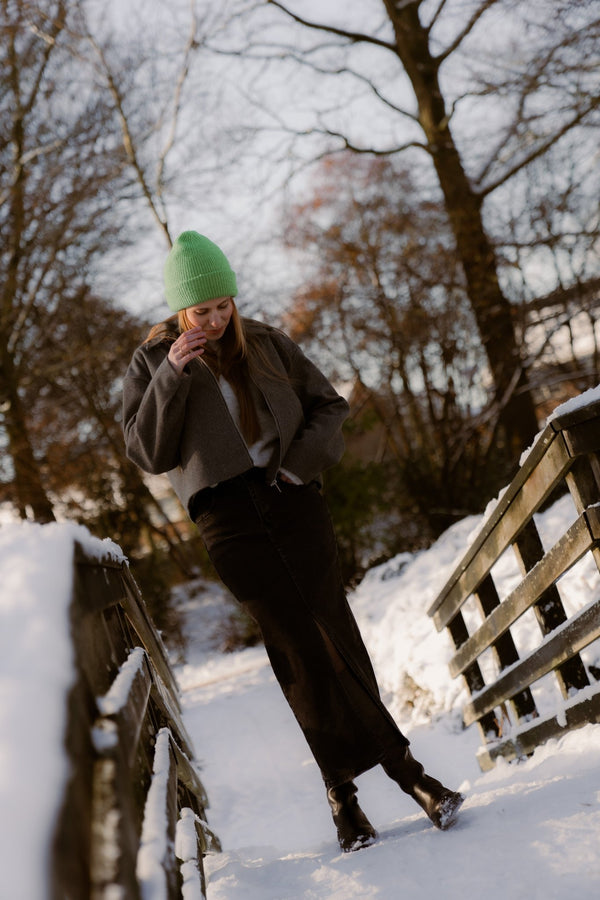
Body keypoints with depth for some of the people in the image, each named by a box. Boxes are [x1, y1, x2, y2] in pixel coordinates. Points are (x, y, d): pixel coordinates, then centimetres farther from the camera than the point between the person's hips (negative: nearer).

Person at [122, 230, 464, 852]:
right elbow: (146, 452, -2)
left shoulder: (266, 344, 11)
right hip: (227, 519, -2)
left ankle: (343, 788, 0)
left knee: (333, 634, -6)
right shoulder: (152, 362, 6)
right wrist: (172, 375, -12)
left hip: (292, 499, 2)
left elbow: (329, 405, 17)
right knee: (295, 645, -5)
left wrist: (302, 460, -1)